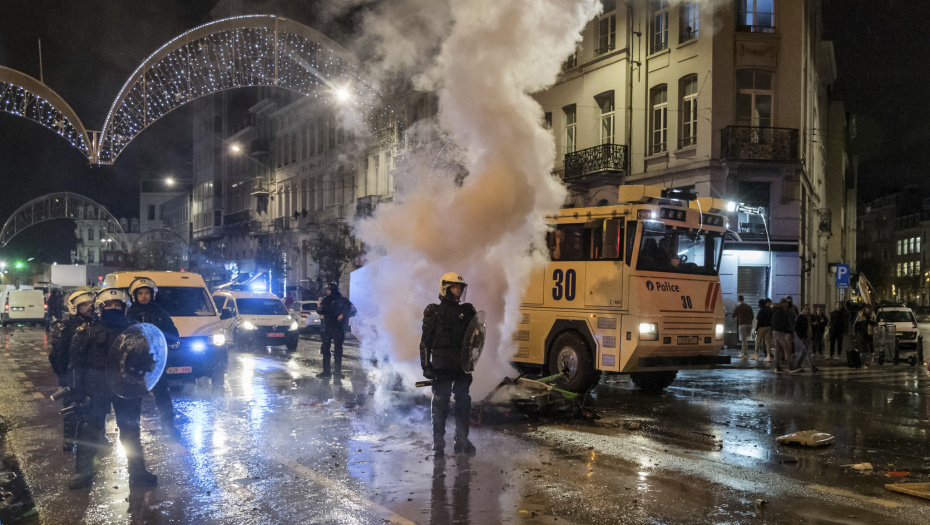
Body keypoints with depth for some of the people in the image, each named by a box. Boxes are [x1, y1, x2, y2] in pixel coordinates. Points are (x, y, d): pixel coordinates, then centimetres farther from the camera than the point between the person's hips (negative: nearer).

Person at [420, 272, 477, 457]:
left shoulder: (467, 311, 14)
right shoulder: (434, 313, 3)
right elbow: (425, 342, 1)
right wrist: (426, 366, -5)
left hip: (463, 365, 4)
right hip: (442, 366, -4)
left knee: (463, 403, 7)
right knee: (440, 404, -1)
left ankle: (462, 441, 17)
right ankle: (438, 444, 7)